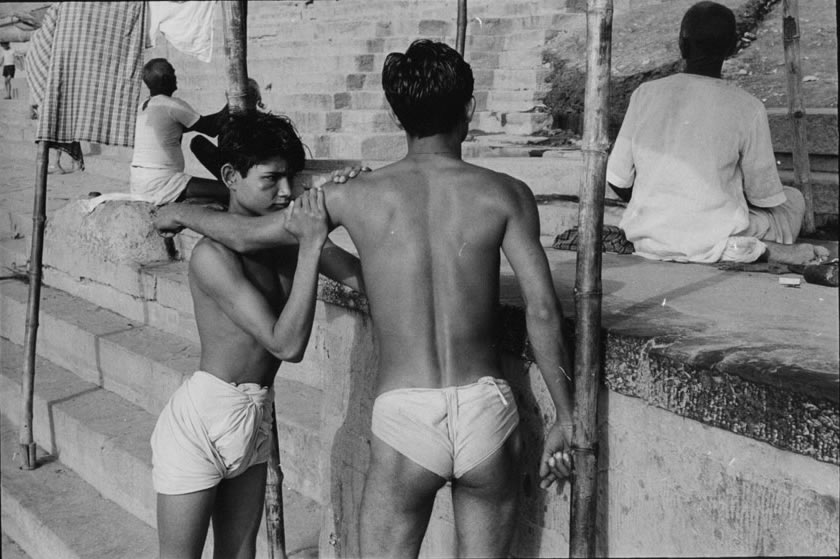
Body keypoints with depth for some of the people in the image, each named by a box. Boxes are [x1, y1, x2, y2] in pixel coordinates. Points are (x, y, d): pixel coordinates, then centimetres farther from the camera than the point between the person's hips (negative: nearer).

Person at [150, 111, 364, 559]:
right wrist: (310, 246, -28)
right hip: (200, 420, -7)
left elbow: (359, 280, -4)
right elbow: (287, 345, -27)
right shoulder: (214, 254, -21)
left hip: (254, 419, 7)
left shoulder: (285, 239, -1)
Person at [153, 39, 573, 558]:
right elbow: (543, 310, -9)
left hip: (404, 417, 0)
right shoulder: (505, 194, -1)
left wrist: (181, 213, 31)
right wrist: (566, 418, 1)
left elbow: (245, 235, 12)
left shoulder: (358, 195, 1)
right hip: (488, 411, 1)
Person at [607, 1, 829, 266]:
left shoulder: (645, 94, -1)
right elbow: (765, 196, 0)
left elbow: (618, 180, 3)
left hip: (647, 242, 1)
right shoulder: (747, 109, -8)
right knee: (793, 199, 26)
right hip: (712, 245, -1)